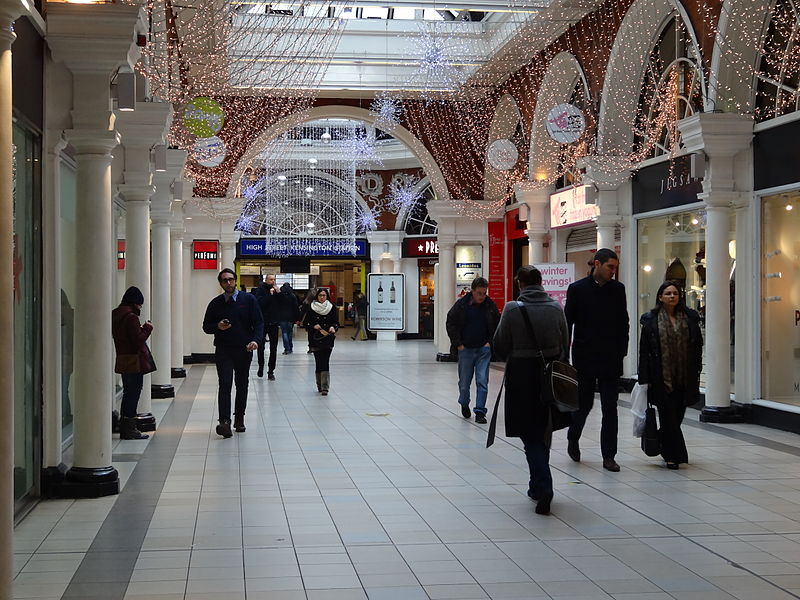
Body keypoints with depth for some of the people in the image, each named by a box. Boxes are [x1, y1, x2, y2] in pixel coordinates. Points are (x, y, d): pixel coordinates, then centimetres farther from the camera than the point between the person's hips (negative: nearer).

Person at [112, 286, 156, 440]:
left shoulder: (115, 315, 11)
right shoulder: (131, 317, -17)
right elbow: (138, 340, -20)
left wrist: (141, 329, 11)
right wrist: (147, 329, -6)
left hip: (123, 362, 9)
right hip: (135, 361, -9)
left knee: (128, 393, 16)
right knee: (133, 393, -2)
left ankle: (124, 429, 21)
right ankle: (129, 429, 1)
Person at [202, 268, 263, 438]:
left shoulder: (249, 299, 3)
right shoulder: (215, 303, 7)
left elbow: (259, 322, 0)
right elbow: (206, 326, 12)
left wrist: (256, 340, -17)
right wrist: (218, 327, -11)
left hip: (244, 349, 1)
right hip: (223, 350, -1)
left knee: (242, 385, 10)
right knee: (225, 384, -13)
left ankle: (239, 419, 23)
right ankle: (224, 422, -21)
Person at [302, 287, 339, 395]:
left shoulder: (332, 308, 4)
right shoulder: (311, 308, 4)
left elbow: (336, 322, 7)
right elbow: (305, 323, 6)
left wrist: (333, 327, -14)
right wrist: (313, 326, -12)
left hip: (328, 339, -1)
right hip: (315, 339, 1)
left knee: (325, 362, -11)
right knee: (318, 362, 0)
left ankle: (325, 387, -14)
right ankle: (320, 385, 15)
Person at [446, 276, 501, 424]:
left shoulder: (490, 305, 1)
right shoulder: (461, 304, -5)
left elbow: (498, 325, 10)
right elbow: (451, 323, 0)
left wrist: (491, 342, 0)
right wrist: (458, 344, -4)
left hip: (484, 349, 0)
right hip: (465, 349, 0)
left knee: (482, 381, -6)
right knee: (464, 381, 10)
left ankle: (480, 411, -2)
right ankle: (464, 404, 36)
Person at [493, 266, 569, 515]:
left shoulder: (513, 309, -10)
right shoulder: (556, 307, -1)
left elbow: (499, 345, -4)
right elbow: (565, 343, 4)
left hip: (522, 375, -4)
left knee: (530, 435, 1)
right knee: (544, 432, 17)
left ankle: (544, 487, -13)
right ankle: (538, 486, 29)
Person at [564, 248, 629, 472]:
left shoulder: (618, 289, 6)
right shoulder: (578, 289, -4)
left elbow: (623, 323, 11)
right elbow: (567, 323, -2)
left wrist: (621, 351, 3)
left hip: (610, 359, 3)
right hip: (585, 358, -3)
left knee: (610, 408, 1)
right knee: (584, 403, 6)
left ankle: (609, 456, 5)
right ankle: (573, 439, 34)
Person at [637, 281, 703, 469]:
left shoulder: (690, 317, 7)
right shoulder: (650, 320, -1)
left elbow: (698, 346, 9)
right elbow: (644, 351, -2)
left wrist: (696, 373, 3)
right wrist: (645, 379, -6)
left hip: (684, 377, 3)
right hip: (661, 378, -3)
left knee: (676, 416, 10)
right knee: (668, 417, -4)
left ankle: (669, 453, 29)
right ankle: (674, 455, 1)